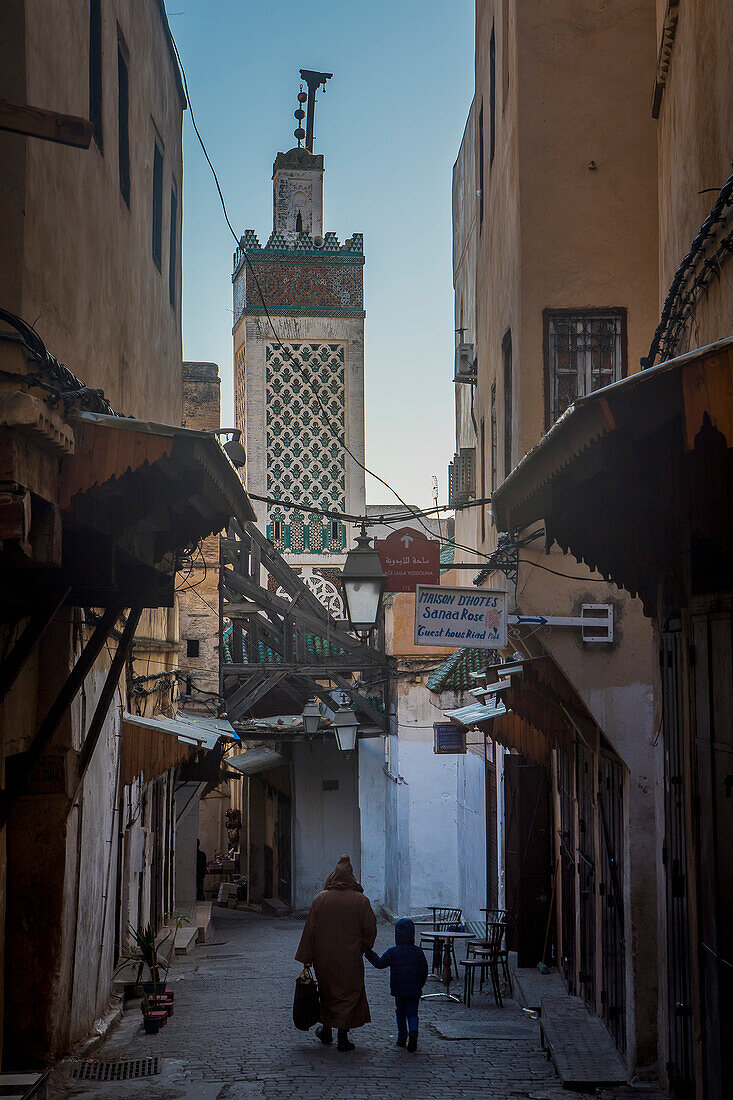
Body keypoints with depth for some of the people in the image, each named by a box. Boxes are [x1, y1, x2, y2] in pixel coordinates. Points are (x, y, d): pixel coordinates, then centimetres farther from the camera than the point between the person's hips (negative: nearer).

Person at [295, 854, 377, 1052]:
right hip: (350, 959, -2)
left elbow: (310, 929, -4)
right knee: (349, 993, 6)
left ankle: (326, 1030, 31)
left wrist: (306, 958, 2)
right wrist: (363, 948, 12)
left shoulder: (320, 899, -5)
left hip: (324, 957, 2)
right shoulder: (361, 900, -9)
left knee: (328, 991, 20)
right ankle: (343, 1036, 1)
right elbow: (370, 930, -6)